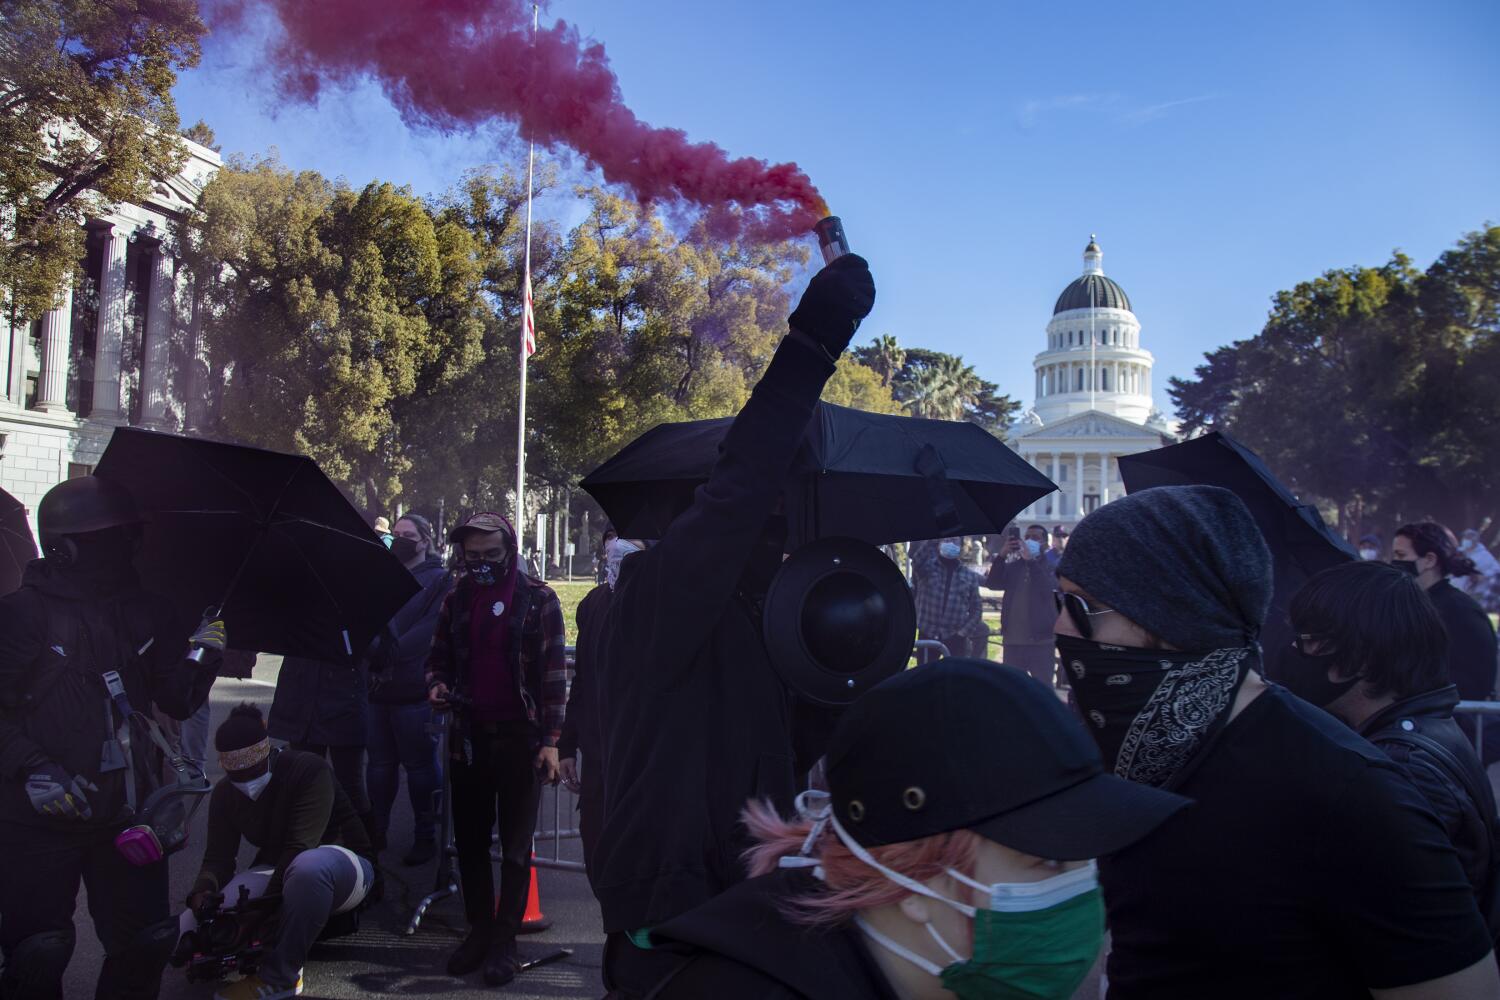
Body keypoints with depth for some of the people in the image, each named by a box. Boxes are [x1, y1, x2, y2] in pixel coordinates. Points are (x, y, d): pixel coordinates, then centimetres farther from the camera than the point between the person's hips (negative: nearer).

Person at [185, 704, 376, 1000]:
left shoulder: (309, 770, -22)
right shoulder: (225, 793, -1)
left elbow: (300, 848, -29)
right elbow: (218, 857, -8)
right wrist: (203, 891, -30)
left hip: (342, 865, -5)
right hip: (276, 872, 5)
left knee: (308, 866, -44)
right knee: (187, 929, -18)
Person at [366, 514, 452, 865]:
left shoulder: (440, 580, -1)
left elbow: (432, 627, -13)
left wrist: (393, 652, -20)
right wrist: (373, 648, -12)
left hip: (414, 688, -5)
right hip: (378, 687, 5)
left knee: (420, 765, 3)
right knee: (379, 763, 15)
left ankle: (426, 836, 13)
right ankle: (375, 832, 27)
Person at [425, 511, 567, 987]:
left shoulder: (538, 599, -6)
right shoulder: (457, 598, 7)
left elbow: (554, 671, -7)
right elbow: (440, 656, 16)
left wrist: (550, 739, -13)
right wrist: (437, 684, -7)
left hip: (520, 737, -4)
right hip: (469, 735, 4)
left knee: (515, 846, 5)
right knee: (470, 840, 11)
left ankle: (504, 939, 14)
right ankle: (479, 929, 25)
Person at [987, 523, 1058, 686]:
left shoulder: (1052, 567, 1)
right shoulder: (1013, 566, 11)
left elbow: (1049, 589, -19)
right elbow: (993, 584, -3)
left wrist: (1030, 560, -23)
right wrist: (1002, 555, -14)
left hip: (1041, 640, -4)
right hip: (1013, 640, 4)